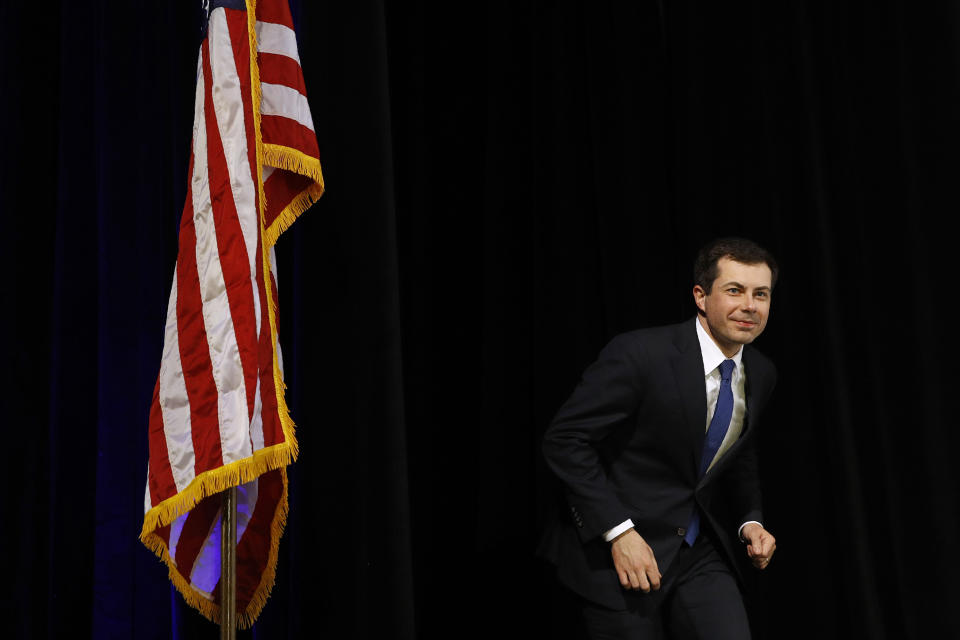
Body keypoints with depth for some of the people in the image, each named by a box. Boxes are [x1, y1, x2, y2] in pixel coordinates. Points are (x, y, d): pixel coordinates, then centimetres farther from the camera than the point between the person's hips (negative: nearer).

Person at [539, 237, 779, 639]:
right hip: (619, 553, -5)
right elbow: (564, 440, -18)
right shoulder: (640, 353, -19)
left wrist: (750, 522, 2)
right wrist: (618, 531, -22)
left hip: (701, 556, 5)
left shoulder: (760, 375, 3)